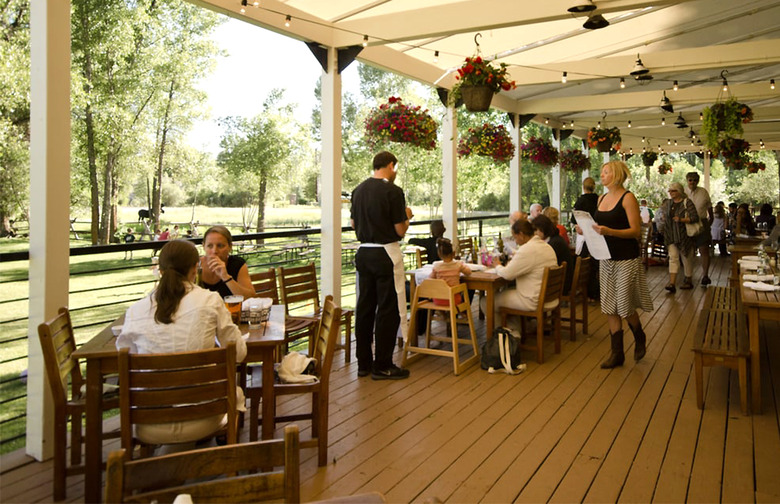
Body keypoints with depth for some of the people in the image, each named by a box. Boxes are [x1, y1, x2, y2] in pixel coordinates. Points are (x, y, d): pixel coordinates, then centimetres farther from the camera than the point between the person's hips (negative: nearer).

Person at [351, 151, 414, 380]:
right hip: (386, 254, -7)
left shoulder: (359, 189, 8)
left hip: (364, 253, 7)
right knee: (388, 310, 1)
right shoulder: (393, 191, -12)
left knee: (364, 307, 11)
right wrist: (407, 216, 7)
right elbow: (400, 230, -12)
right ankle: (382, 366, 6)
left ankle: (364, 363, 19)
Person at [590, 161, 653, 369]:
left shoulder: (628, 198, -9)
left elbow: (635, 230, -14)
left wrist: (609, 231, -27)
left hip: (626, 259, -7)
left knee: (625, 307, -1)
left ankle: (640, 338, 29)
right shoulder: (602, 199, 12)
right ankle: (617, 353, 14)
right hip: (607, 257, 7)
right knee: (610, 307, 6)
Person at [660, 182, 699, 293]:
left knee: (687, 258, 7)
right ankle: (672, 283, -14)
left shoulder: (687, 202, -7)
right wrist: (662, 226, 14)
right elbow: (663, 216, 27)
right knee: (673, 258, -6)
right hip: (671, 237, 4)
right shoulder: (667, 203, 9)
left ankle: (688, 281, 23)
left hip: (684, 235, -4)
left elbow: (695, 218, -13)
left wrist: (681, 220, -24)